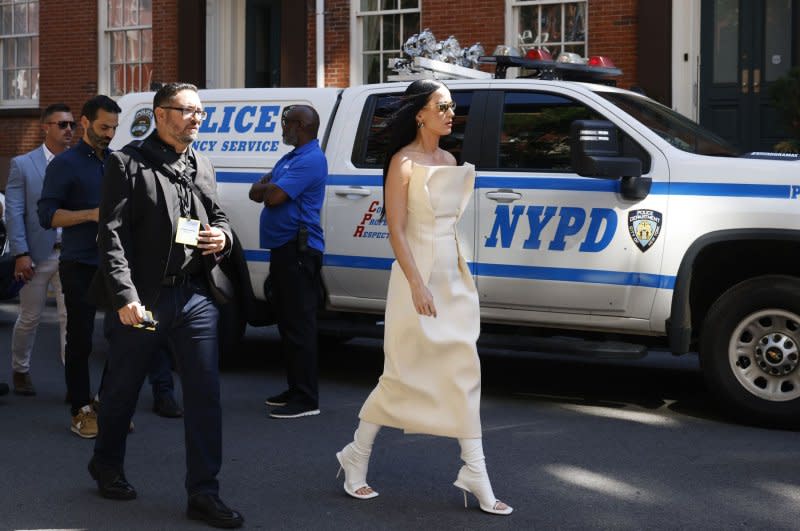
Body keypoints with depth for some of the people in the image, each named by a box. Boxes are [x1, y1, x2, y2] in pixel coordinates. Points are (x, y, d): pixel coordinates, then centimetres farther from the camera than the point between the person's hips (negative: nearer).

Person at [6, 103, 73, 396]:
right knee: (29, 317, 10)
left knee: (71, 317, 1)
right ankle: (20, 370, 29)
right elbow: (14, 214, -4)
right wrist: (20, 254, -11)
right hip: (37, 255, -1)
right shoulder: (22, 165, 0)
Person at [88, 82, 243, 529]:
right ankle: (107, 466, 36)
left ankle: (204, 493, 7)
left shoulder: (202, 166, 13)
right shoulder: (129, 163, -6)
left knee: (205, 394, 0)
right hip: (144, 297, -4)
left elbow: (218, 217, 24)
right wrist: (125, 295, -20)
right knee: (123, 389, 12)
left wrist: (223, 236, -1)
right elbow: (112, 235, -12)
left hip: (197, 295, 5)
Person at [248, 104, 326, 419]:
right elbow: (257, 193, 15)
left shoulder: (309, 160, -13)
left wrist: (266, 187, 2)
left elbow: (274, 196, -19)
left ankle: (306, 399, -7)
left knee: (299, 324, -9)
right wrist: (269, 187, -7)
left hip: (298, 249, -11)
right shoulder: (290, 158, 20)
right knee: (287, 321, 14)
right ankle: (295, 389, 21)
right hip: (283, 248, 11)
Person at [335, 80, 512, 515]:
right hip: (418, 275, -7)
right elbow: (395, 229, -15)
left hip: (454, 275, 7)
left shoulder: (449, 161, 11)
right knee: (402, 376, 1)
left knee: (464, 372, 4)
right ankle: (357, 456, 19)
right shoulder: (404, 163, -10)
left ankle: (474, 473, 7)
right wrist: (417, 284, -20)